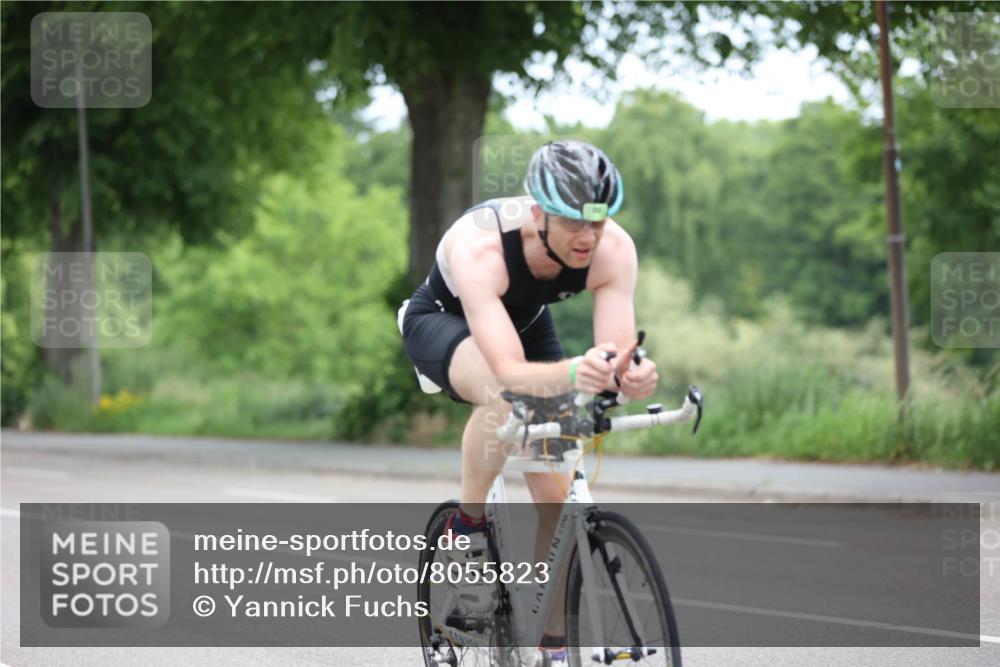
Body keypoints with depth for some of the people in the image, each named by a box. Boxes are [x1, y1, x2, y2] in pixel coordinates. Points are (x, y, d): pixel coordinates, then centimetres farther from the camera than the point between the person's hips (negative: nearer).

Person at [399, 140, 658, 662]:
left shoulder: (614, 249, -31)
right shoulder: (478, 246, -42)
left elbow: (617, 357, -36)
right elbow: (509, 372, -51)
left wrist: (633, 376, -59)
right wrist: (571, 374, -70)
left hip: (528, 324, 4)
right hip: (443, 323, -4)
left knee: (557, 497, -9)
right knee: (502, 397, -39)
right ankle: (468, 528, -15)